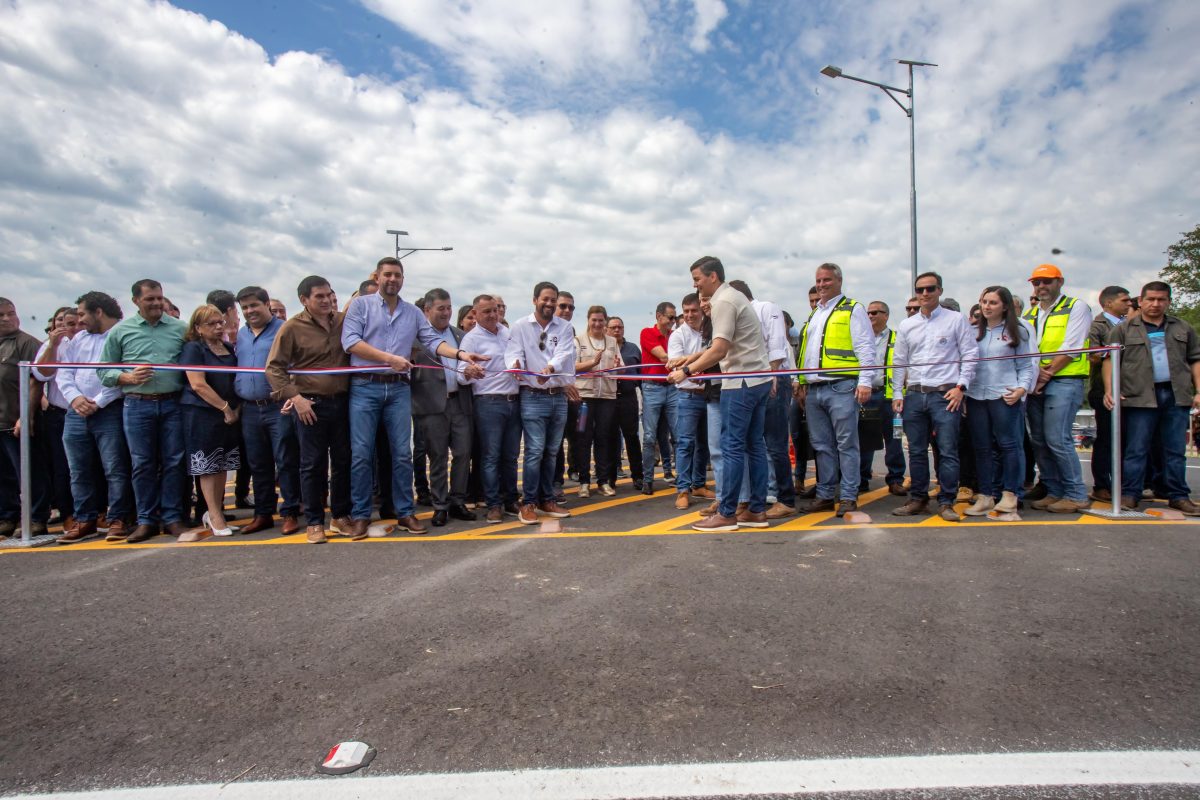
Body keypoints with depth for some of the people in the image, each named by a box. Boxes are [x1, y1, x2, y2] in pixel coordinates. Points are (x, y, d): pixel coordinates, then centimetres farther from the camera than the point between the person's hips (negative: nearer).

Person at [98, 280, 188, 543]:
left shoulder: (180, 328, 7)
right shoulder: (120, 331, 7)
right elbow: (105, 371, 8)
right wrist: (129, 378, -9)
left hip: (172, 403, 0)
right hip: (137, 405, 0)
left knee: (173, 462, 3)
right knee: (142, 464, 4)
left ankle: (172, 518, 12)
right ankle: (146, 520, 13)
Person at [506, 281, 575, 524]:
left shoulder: (564, 327, 7)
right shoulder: (520, 327, 1)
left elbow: (564, 353, -10)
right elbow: (513, 353, -9)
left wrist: (550, 368, -32)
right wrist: (516, 366, -34)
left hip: (559, 396, 4)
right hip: (533, 396, -3)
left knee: (552, 451, 11)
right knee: (535, 451, -8)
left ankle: (547, 499, 23)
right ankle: (529, 503, 1)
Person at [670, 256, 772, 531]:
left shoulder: (724, 302, -12)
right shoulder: (734, 295, 18)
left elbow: (719, 350, -21)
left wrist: (686, 371, -18)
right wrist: (689, 359, 21)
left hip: (741, 382, -10)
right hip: (758, 379, 10)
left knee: (732, 447, -6)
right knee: (755, 445, 10)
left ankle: (727, 514, -1)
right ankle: (757, 511, 15)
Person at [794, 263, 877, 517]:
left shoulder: (853, 309, 2)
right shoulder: (813, 315, 23)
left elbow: (865, 348, -6)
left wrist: (865, 381, -15)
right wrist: (802, 384, 18)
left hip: (840, 387, -7)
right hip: (813, 389, 7)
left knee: (846, 444, -5)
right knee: (822, 445, 10)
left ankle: (849, 497, 1)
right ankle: (824, 495, 17)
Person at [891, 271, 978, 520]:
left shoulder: (956, 320, 4)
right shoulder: (906, 325, 14)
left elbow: (970, 355, 2)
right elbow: (899, 362, 16)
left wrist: (960, 387, -7)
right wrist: (897, 394, 8)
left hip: (945, 394, -4)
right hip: (914, 395, 4)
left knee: (948, 450, -5)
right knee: (916, 451, 8)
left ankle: (946, 502, 4)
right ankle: (918, 499, 18)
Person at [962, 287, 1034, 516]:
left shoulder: (1016, 332, 6)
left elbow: (1026, 367, 5)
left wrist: (1021, 388, -10)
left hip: (1005, 396, -3)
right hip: (975, 396, 3)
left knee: (1008, 444, -2)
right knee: (982, 447, 6)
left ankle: (1009, 494, 8)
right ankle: (985, 495, 12)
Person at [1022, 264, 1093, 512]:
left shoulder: (1076, 307, 0)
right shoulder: (1029, 313, 17)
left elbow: (1070, 348, -9)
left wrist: (1047, 374, -11)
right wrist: (1036, 370, -10)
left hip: (1064, 381, -6)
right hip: (1036, 384, 6)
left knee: (1057, 439, -12)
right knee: (1039, 441, 6)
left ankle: (1076, 495, -3)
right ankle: (1054, 491, 15)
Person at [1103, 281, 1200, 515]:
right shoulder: (1123, 330, 6)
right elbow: (1110, 360, 1)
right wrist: (1109, 389, -11)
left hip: (1177, 397, 3)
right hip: (1140, 397, -3)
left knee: (1176, 450, 8)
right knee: (1136, 449, -2)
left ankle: (1178, 496, 16)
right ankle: (1129, 495, 3)